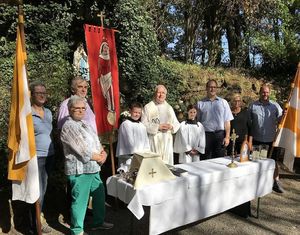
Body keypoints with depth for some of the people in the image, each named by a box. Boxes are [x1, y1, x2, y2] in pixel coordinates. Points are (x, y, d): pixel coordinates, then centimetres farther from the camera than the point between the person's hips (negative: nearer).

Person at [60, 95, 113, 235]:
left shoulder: (85, 124, 14)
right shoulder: (69, 127, -15)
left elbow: (96, 141, 15)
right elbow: (83, 151, -21)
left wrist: (103, 153, -5)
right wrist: (99, 158, -9)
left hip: (93, 168, 9)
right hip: (79, 170, -9)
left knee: (99, 195, 18)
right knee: (80, 200, 1)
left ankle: (98, 222, 36)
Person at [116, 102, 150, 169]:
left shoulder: (142, 126, 12)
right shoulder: (125, 124, -7)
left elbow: (146, 141, 14)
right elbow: (129, 141, -10)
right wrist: (137, 153, -9)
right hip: (129, 157, -5)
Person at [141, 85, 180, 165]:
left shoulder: (169, 108, 16)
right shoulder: (148, 107, 1)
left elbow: (177, 124, 14)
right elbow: (143, 124, -7)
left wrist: (171, 126, -8)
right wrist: (157, 127, -16)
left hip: (167, 140, 4)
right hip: (154, 140, -4)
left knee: (167, 163, 5)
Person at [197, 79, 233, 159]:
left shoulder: (223, 102, 9)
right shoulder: (200, 103, 6)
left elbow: (227, 121, 5)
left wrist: (227, 137, -3)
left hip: (220, 135, 1)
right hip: (206, 135, -1)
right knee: (206, 160, 5)